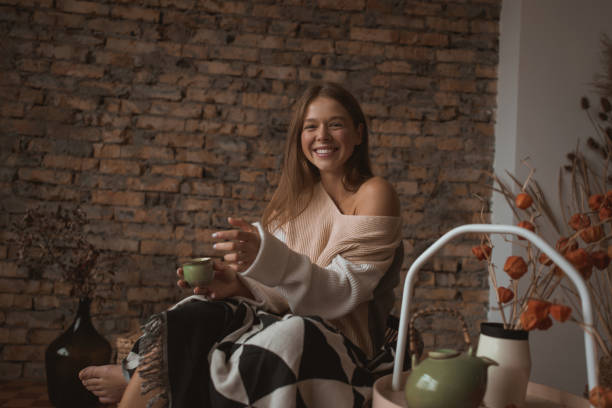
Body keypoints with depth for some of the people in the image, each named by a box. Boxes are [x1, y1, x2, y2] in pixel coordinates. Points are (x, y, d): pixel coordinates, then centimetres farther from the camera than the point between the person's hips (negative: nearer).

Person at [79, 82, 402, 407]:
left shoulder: (373, 195, -5)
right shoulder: (298, 194, 12)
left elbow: (344, 291, -14)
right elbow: (284, 290, 8)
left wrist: (264, 256, -28)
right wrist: (239, 283, -15)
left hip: (339, 341, -4)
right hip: (287, 317, 5)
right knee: (192, 317, -22)